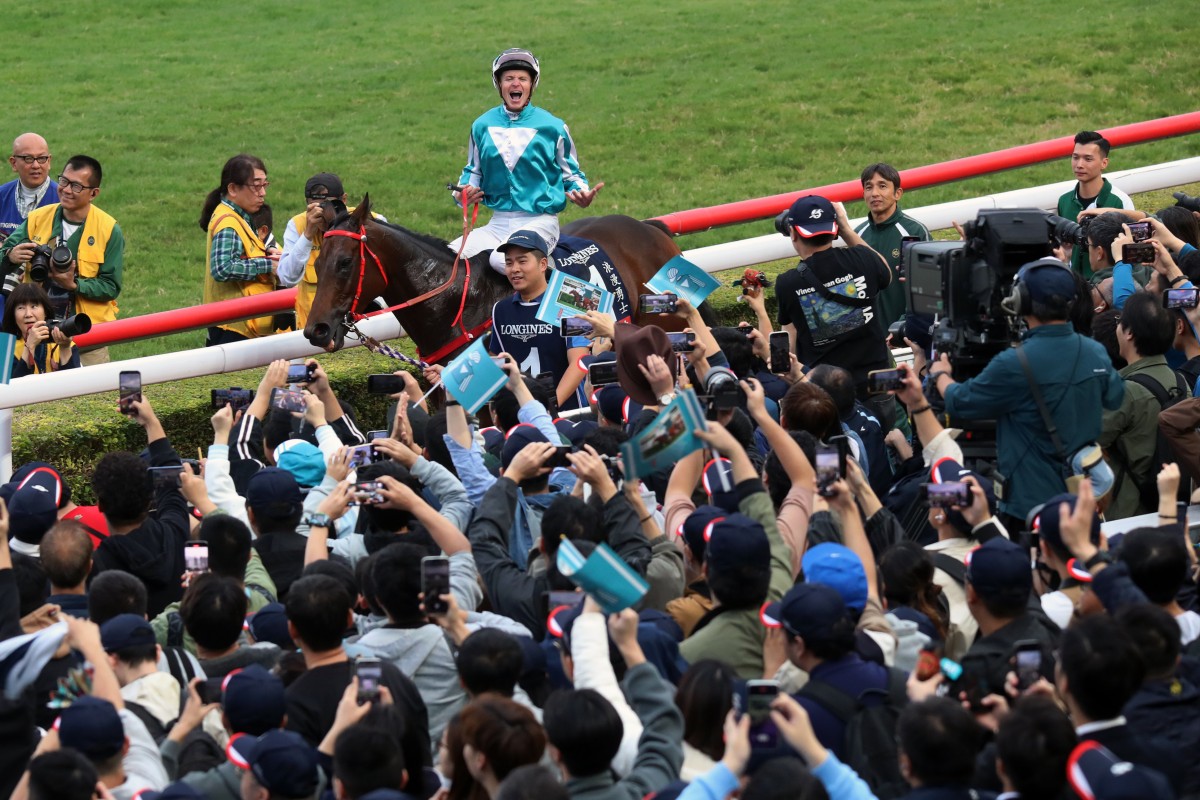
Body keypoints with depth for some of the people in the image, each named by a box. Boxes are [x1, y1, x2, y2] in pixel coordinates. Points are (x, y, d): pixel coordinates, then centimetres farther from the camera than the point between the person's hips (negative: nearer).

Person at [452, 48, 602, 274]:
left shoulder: (552, 127, 1)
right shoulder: (483, 126, 10)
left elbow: (570, 173, 9)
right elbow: (474, 170, 23)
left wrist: (581, 194, -13)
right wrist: (463, 192, 1)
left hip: (540, 223, -4)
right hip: (498, 223, 4)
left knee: (503, 260, -33)